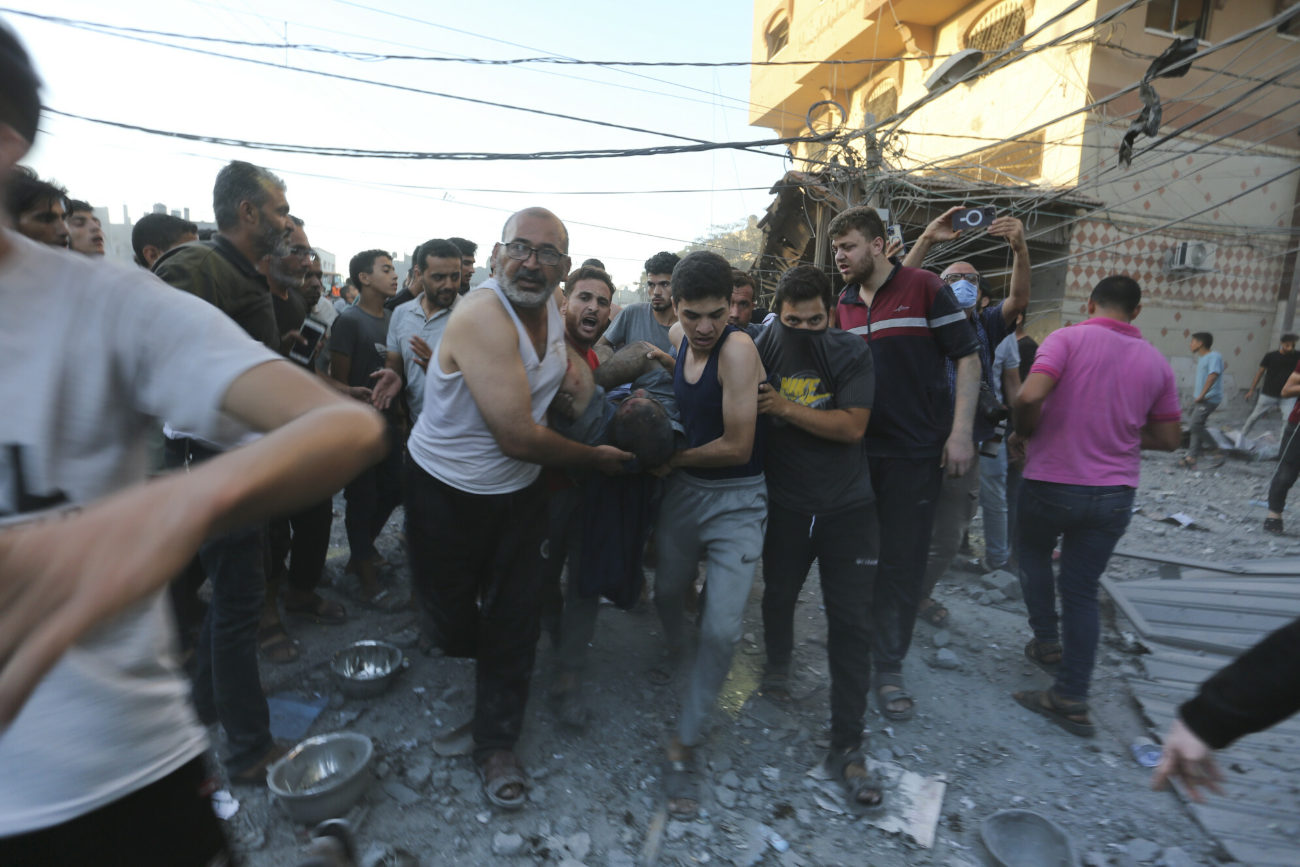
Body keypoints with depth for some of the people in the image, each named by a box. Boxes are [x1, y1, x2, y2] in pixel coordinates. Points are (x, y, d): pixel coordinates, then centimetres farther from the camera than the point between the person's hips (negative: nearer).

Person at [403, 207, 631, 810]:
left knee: (514, 624, 9)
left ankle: (496, 745, 29)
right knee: (456, 626, 12)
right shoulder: (483, 317, -27)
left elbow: (563, 374, 21)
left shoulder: (552, 306, -2)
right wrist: (596, 458, -14)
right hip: (446, 493, -5)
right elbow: (519, 437, -28)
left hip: (518, 490, 6)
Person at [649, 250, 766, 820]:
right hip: (683, 489, 6)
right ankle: (677, 653, 57)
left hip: (736, 500, -6)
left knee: (722, 628, -8)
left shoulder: (738, 348, -22)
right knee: (667, 592, 23)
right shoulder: (678, 336, -2)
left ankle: (684, 743, 13)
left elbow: (738, 447, -23)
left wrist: (674, 459, -10)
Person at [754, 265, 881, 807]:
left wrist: (785, 407, -22)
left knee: (850, 621, -1)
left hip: (848, 508, -1)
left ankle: (846, 745, 13)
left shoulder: (851, 353, -7)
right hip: (785, 504, 2)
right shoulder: (762, 353, -4)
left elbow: (852, 426, -17)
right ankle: (779, 664, 53)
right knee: (779, 595, 20)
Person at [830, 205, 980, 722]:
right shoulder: (844, 304, 9)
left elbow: (967, 358, -5)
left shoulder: (924, 287, -5)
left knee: (902, 561, 4)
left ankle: (888, 667, 18)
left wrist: (960, 432, -13)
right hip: (857, 450, 5)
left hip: (915, 451, -4)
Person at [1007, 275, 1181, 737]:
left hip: (1051, 483, -3)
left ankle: (1047, 642, 26)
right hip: (1114, 494, 4)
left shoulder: (1068, 338, -11)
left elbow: (1030, 395, -26)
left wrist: (1024, 433, -7)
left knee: (1034, 552, 27)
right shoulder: (1157, 362, 4)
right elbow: (1168, 438, 9)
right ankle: (1071, 699, 15)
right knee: (1082, 591, 11)